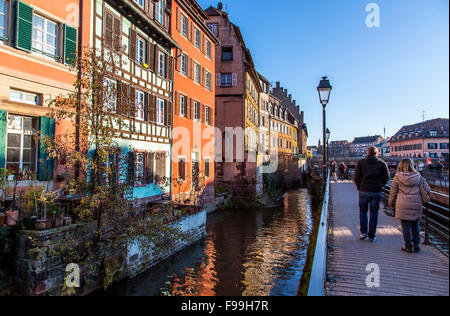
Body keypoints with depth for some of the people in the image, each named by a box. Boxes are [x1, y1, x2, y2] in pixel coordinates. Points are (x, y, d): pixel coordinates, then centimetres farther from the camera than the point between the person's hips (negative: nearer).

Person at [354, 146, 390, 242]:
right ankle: (372, 236, 12)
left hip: (364, 191, 0)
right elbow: (387, 177, 0)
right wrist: (380, 186, 11)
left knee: (363, 211, 16)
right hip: (377, 192, 0)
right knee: (374, 213, 9)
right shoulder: (382, 163, 1)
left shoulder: (361, 162, 0)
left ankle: (363, 232, 9)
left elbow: (356, 176, -3)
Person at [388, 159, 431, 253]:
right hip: (416, 204, 2)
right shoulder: (418, 177, 3)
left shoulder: (397, 178, -2)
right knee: (415, 225, 16)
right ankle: (416, 245, 17)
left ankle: (408, 246, 11)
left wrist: (391, 204, 13)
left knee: (406, 226, 5)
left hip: (403, 205, -2)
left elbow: (393, 193, 2)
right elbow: (427, 191, 3)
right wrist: (422, 201, 19)